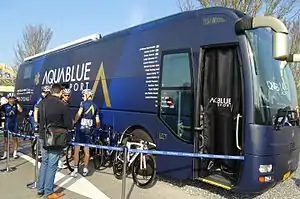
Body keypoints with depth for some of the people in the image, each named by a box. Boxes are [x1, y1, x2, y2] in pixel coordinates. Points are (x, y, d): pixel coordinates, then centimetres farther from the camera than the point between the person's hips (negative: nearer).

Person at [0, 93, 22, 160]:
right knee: (6, 139, 5)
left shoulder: (16, 105, 1)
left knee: (15, 138, 6)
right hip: (7, 124, -1)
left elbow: (20, 110, -15)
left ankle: (15, 153, 16)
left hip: (14, 124, 1)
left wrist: (17, 103, -14)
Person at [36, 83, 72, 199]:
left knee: (44, 162, 20)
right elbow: (69, 126, -13)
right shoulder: (63, 106, -18)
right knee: (52, 165, 6)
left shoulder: (42, 103, 1)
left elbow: (38, 120, 15)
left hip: (42, 138, 6)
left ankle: (40, 189, 30)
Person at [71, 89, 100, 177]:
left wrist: (74, 122, -4)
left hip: (81, 128, -4)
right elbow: (97, 121, 6)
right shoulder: (95, 106, 9)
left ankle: (75, 169, 7)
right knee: (87, 150, 11)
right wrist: (98, 127, 26)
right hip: (89, 129, 4)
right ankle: (85, 169, 19)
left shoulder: (83, 103, -4)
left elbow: (79, 113, -20)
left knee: (76, 149, 4)